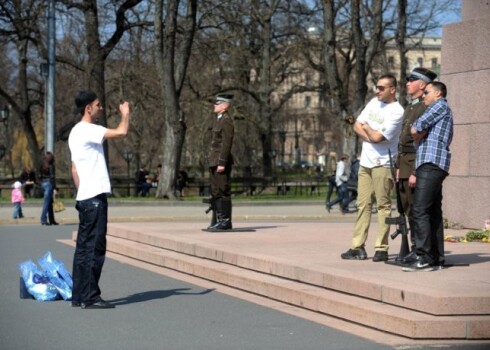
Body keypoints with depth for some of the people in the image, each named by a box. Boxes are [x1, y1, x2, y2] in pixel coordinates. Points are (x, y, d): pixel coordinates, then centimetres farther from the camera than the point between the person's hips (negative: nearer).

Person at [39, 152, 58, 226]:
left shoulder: (42, 166, 11)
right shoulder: (50, 166, -10)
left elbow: (40, 176, 12)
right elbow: (52, 177, -14)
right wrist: (54, 187, -12)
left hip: (43, 184, 8)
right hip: (49, 184, -8)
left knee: (49, 203, 12)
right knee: (47, 202, -6)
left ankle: (51, 220, 14)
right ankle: (43, 220, -9)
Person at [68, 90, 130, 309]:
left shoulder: (77, 132, 17)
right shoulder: (88, 130, -13)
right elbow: (121, 132, -22)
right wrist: (125, 114, -3)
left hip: (85, 198, 10)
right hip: (94, 197, -10)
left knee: (84, 247, 11)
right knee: (94, 248, -8)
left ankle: (79, 296, 13)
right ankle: (90, 297, -7)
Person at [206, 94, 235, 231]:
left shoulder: (227, 121, -12)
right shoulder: (219, 119, 18)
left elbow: (227, 143, -18)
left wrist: (222, 163, -22)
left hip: (221, 162, -10)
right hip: (215, 162, 10)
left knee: (223, 191, -8)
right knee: (215, 192, 11)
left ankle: (226, 221, -7)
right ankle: (218, 220, 14)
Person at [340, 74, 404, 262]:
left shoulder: (396, 111, -12)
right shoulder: (374, 103, 12)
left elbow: (377, 137, -18)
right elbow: (357, 126, 10)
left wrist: (367, 127, 2)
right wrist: (370, 136, -8)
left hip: (382, 163, -7)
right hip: (366, 161, 7)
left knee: (383, 206, -5)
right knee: (363, 205, 7)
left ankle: (381, 248, -4)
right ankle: (358, 246, 9)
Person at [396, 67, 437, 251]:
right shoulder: (409, 108, 19)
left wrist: (416, 172, -21)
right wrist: (398, 166, 15)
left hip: (417, 165, -9)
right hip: (404, 164, 9)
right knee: (408, 208, 10)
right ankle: (415, 246, 17)